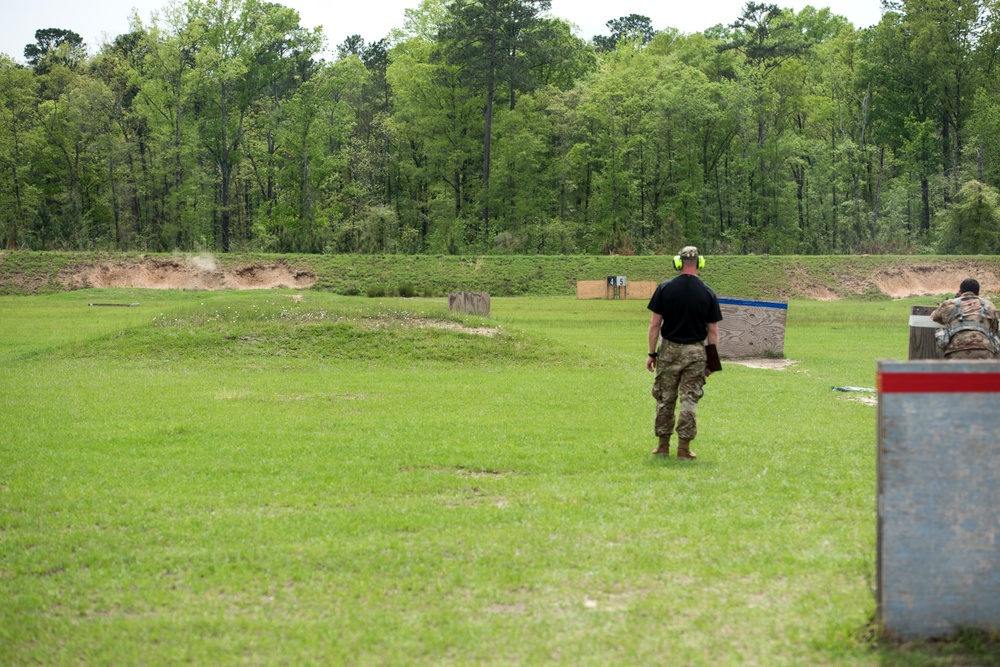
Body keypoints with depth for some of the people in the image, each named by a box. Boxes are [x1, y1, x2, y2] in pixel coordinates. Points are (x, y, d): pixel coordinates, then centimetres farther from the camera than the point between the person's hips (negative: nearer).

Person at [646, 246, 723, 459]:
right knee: (689, 399, 4)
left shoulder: (665, 288, -4)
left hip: (669, 349, 0)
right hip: (695, 352, 0)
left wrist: (652, 353, 3)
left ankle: (663, 445, 13)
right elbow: (713, 331, -2)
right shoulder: (708, 293, -3)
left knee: (665, 398, 9)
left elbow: (655, 324, -4)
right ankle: (684, 447, 2)